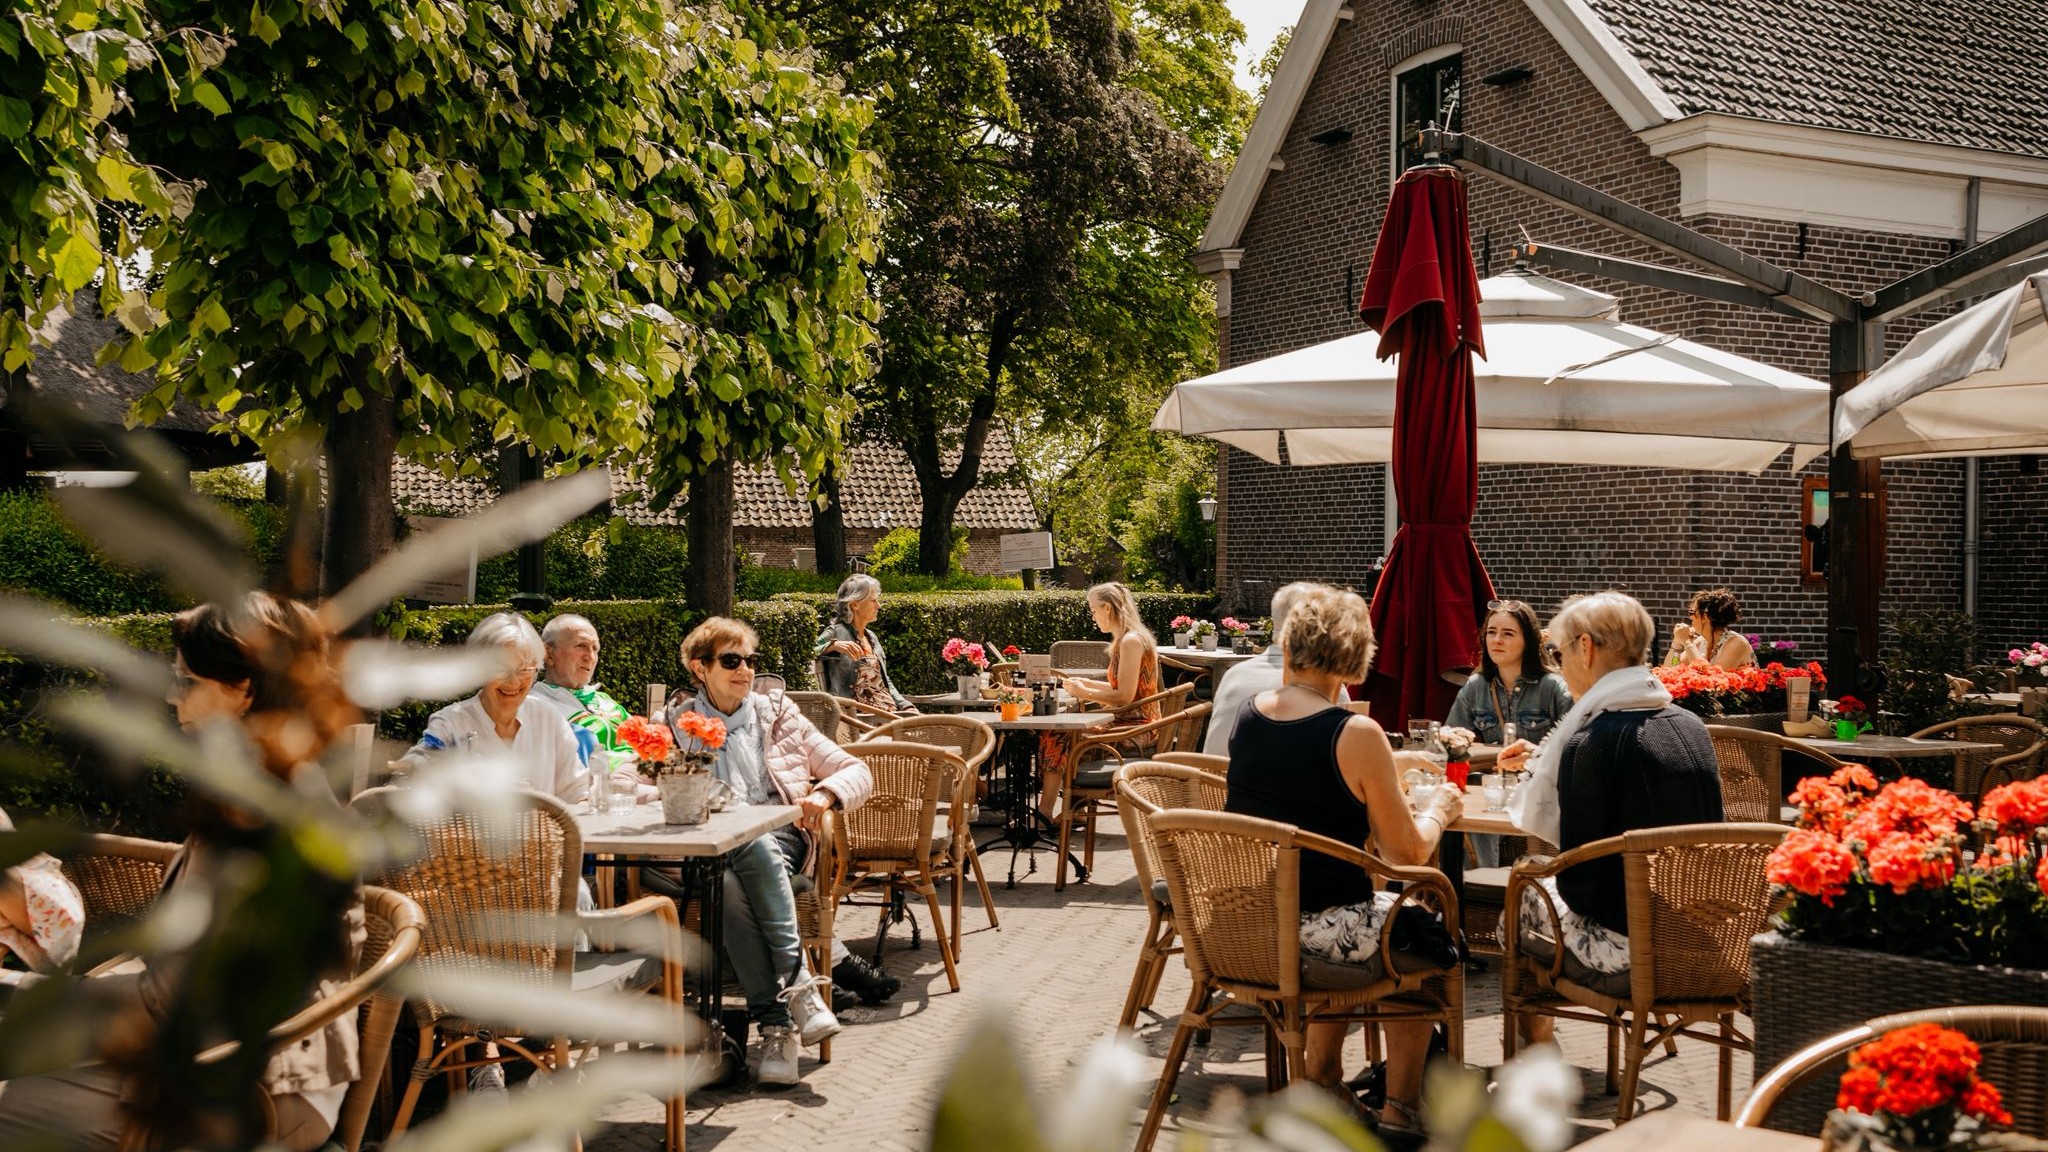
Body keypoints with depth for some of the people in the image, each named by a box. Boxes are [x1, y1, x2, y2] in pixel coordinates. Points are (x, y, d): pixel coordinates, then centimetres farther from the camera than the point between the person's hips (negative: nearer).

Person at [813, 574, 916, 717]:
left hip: (889, 708, 8)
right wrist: (834, 645, -35)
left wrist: (906, 706, 11)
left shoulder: (871, 636, 23)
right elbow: (811, 652, -18)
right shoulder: (837, 633, -1)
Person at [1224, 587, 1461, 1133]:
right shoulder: (1356, 734, -19)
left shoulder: (1247, 714, 0)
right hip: (1320, 924, -6)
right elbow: (1407, 853, -12)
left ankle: (1323, 1077, 38)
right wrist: (1437, 811, 6)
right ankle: (1399, 1108, 24)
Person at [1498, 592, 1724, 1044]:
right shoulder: (1690, 726, 4)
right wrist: (1544, 761, 34)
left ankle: (1536, 1049, 31)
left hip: (1626, 946, -7)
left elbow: (1580, 885, -17)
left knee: (1524, 890, 19)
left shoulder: (1590, 741, -19)